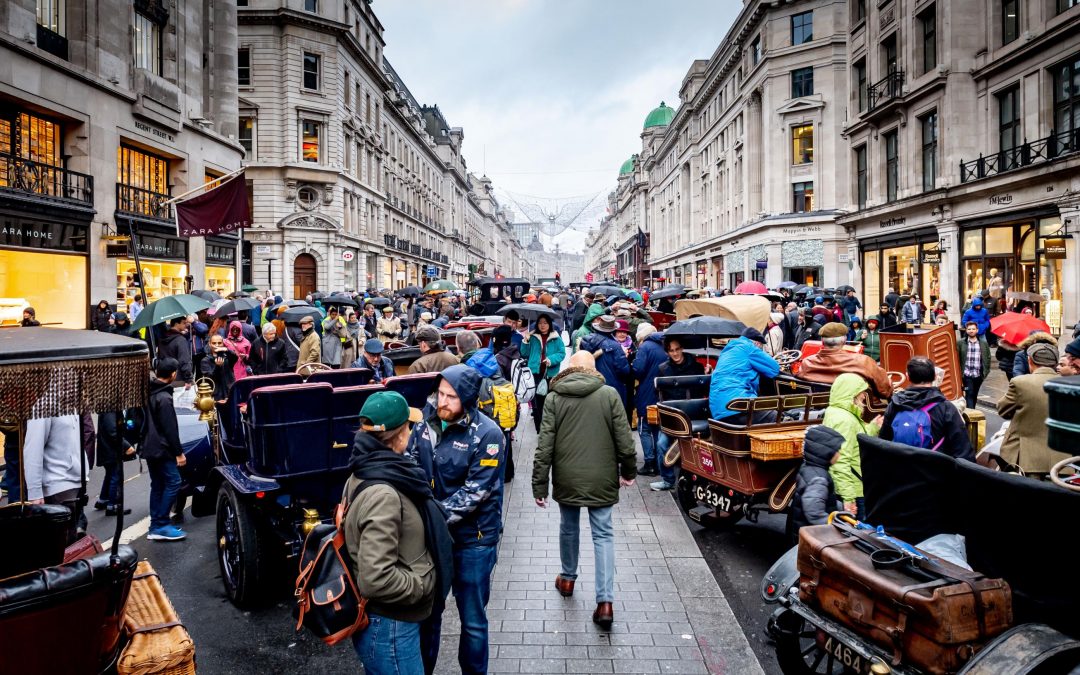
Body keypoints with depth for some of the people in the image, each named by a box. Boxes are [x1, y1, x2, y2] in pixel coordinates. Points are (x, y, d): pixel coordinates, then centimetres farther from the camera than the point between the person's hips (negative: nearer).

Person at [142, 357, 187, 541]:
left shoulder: (148, 392, 10)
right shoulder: (164, 398, -18)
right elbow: (170, 428, -19)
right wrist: (179, 452, -14)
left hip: (149, 447, 10)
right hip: (161, 448, -10)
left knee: (157, 485, 12)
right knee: (172, 482, -7)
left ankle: (156, 526, 15)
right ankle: (161, 525, -8)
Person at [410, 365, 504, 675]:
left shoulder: (487, 434, -16)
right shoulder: (427, 422, -3)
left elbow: (475, 491, -19)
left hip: (473, 538, -4)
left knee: (473, 621, 11)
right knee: (427, 611, 20)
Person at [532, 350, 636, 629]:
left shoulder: (554, 398, -5)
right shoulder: (609, 394, -6)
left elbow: (544, 446, -7)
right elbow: (624, 439, -4)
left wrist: (539, 485, -1)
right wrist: (629, 470, 11)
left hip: (567, 478, 1)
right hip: (601, 479, -1)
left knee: (569, 528, 21)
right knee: (603, 535, 7)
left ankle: (567, 579, 40)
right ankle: (605, 601, -1)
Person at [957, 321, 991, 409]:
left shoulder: (984, 344, 7)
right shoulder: (960, 343, 0)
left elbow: (987, 358, 9)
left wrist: (986, 371, 0)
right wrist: (959, 372, -6)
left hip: (978, 375, 3)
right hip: (967, 374, -3)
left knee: (974, 395, 14)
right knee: (969, 394, -8)